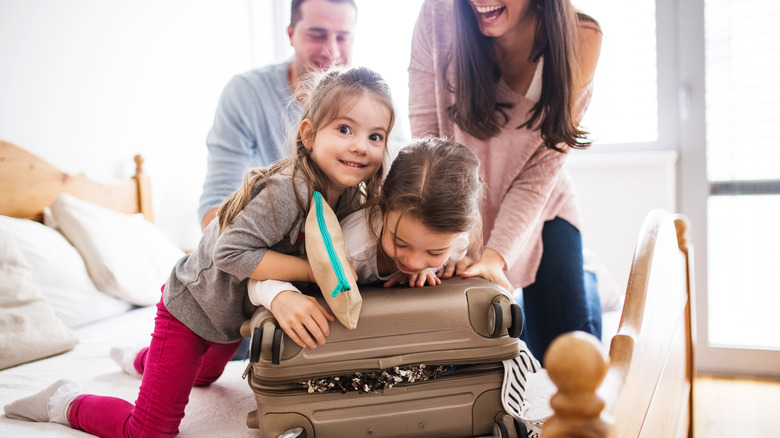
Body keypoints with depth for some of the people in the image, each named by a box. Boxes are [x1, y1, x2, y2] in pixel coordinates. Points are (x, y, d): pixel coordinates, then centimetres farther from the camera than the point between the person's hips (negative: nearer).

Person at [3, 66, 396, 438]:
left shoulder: (352, 197, -13)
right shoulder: (286, 189, -37)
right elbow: (232, 252, -38)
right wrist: (314, 269, -37)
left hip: (237, 311, 9)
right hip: (193, 307, -8)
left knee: (204, 376, 38)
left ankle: (142, 360, 67)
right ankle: (65, 403, 19)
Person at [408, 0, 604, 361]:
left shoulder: (580, 40, -20)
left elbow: (539, 172, -18)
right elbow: (424, 132, -21)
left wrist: (496, 255, -28)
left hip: (540, 208, 1)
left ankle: (585, 280, 32)